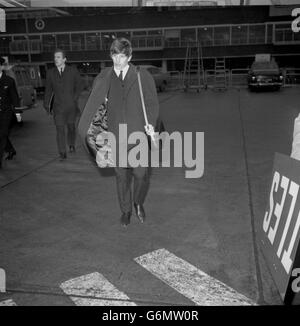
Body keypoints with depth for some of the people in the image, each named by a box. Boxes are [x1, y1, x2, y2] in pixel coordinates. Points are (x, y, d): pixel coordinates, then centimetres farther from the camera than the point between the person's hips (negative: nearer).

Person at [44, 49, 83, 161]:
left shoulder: (73, 71, 2)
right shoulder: (50, 73, 7)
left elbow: (79, 86, 7)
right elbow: (48, 90, 11)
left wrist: (74, 98, -2)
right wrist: (46, 105, 8)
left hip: (71, 105, 0)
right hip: (58, 106, 0)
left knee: (71, 126, 12)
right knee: (60, 129, -6)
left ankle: (71, 145, 38)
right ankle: (62, 153, -2)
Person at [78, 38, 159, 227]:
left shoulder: (143, 76, 1)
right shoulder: (104, 79, 4)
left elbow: (152, 102, 7)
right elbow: (93, 104, -2)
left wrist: (151, 123, -7)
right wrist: (84, 128, -13)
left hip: (139, 133, -1)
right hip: (116, 135, 1)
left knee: (142, 174, -4)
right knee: (122, 176, 8)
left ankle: (139, 203, 28)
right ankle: (126, 210, 31)